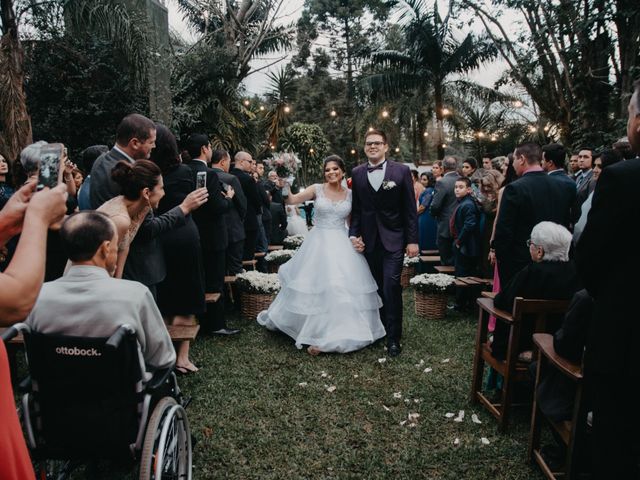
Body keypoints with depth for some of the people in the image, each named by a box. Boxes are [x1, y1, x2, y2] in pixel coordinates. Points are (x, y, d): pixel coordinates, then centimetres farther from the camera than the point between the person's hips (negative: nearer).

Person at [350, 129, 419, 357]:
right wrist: (354, 234, -2)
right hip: (369, 241, 3)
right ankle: (381, 328, 22)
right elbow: (356, 208, 9)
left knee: (391, 286, -7)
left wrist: (413, 240, -5)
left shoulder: (401, 171, -1)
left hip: (393, 240, -2)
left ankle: (393, 338, 3)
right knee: (377, 287, 8)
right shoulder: (357, 173, 6)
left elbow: (410, 209, -2)